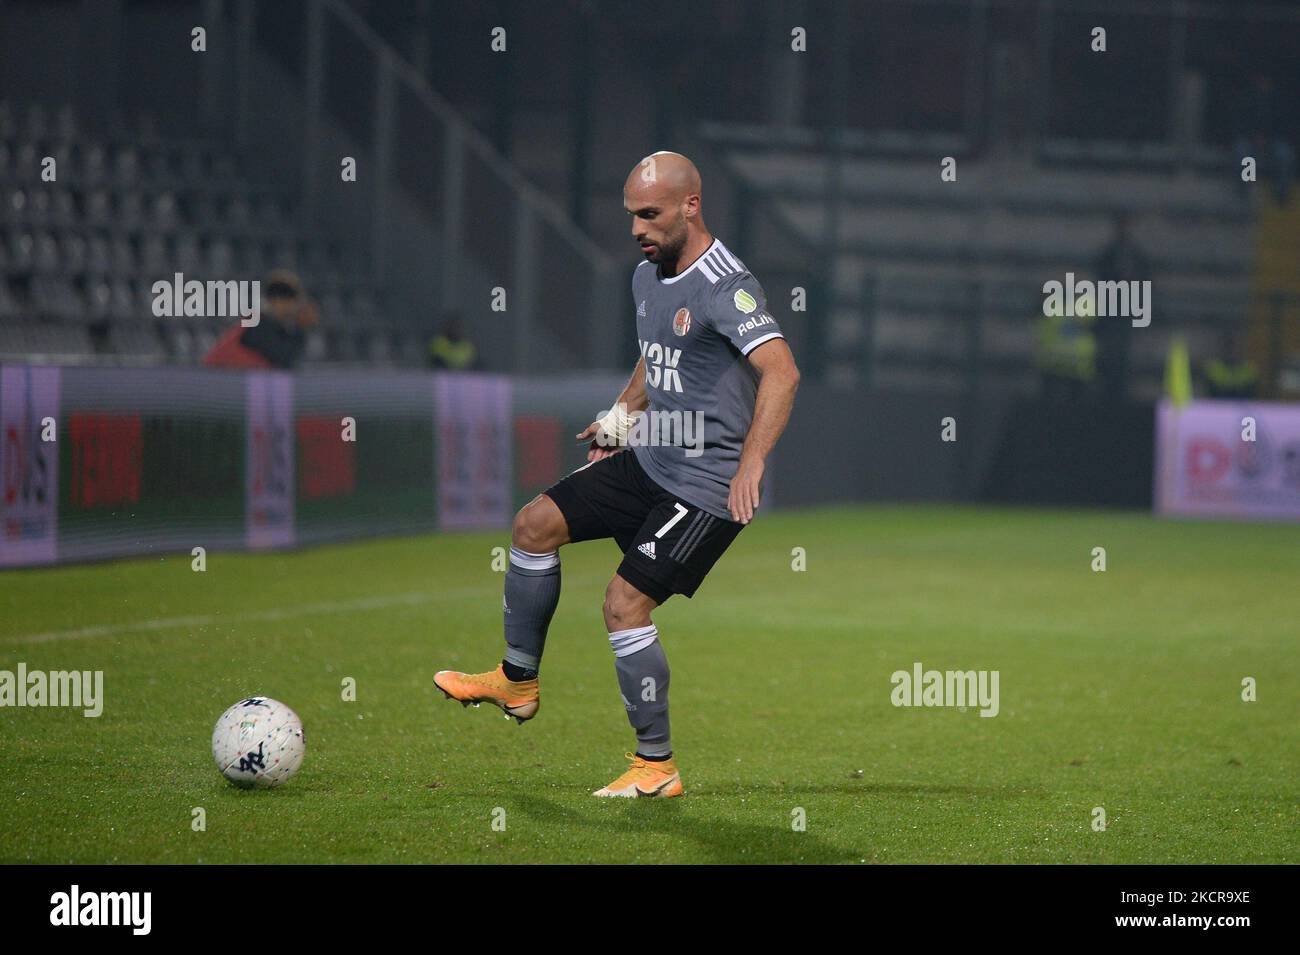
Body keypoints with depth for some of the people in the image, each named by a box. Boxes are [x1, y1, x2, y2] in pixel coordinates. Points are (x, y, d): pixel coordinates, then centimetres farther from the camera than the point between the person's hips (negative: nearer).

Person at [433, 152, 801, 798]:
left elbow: (781, 371, -34)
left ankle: (657, 766, -1)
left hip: (707, 488, -9)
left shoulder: (724, 286, -21)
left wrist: (750, 463, -44)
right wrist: (622, 416, 18)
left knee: (625, 604, -14)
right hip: (651, 461, 9)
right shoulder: (647, 277, 8)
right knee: (535, 524, 10)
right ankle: (518, 682, 25)